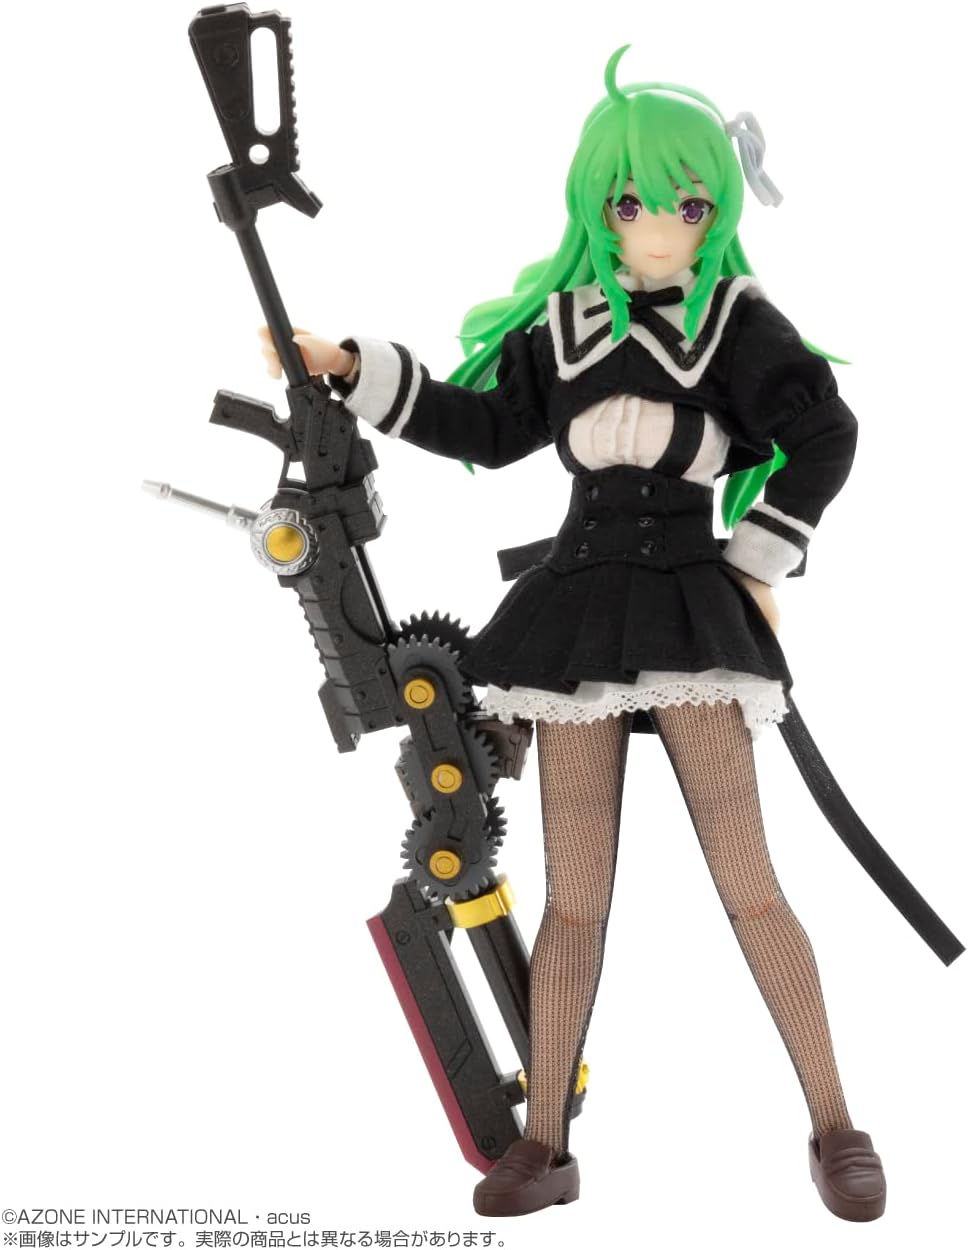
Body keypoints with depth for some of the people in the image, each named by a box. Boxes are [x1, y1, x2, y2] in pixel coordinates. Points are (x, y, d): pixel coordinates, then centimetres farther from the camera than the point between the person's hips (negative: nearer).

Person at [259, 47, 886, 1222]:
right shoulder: (558, 320, 8)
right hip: (578, 604, 3)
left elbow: (823, 436, -6)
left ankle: (834, 1126, 7)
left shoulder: (738, 318, -2)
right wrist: (352, 368, 6)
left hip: (690, 607, -3)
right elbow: (488, 427, 11)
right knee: (574, 896, 5)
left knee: (748, 883, -7)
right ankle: (544, 1146, 13)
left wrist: (758, 559, -5)